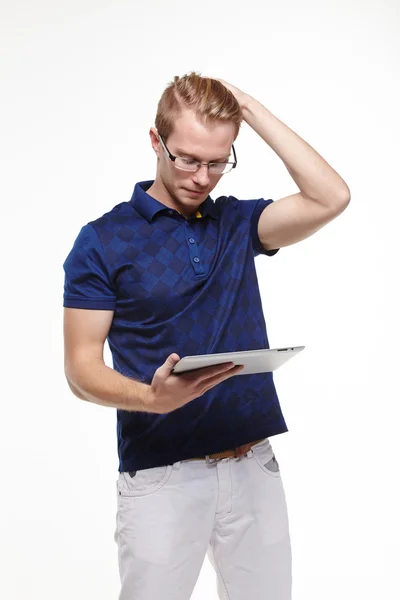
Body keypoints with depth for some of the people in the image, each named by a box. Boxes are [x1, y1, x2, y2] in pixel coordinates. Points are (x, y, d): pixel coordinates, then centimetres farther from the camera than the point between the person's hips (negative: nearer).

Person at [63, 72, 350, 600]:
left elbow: (330, 198, -8)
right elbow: (81, 369, -7)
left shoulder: (237, 223, 8)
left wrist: (252, 110, -5)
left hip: (254, 466, 4)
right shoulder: (104, 241, -3)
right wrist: (154, 397, -26)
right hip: (160, 474, -3)